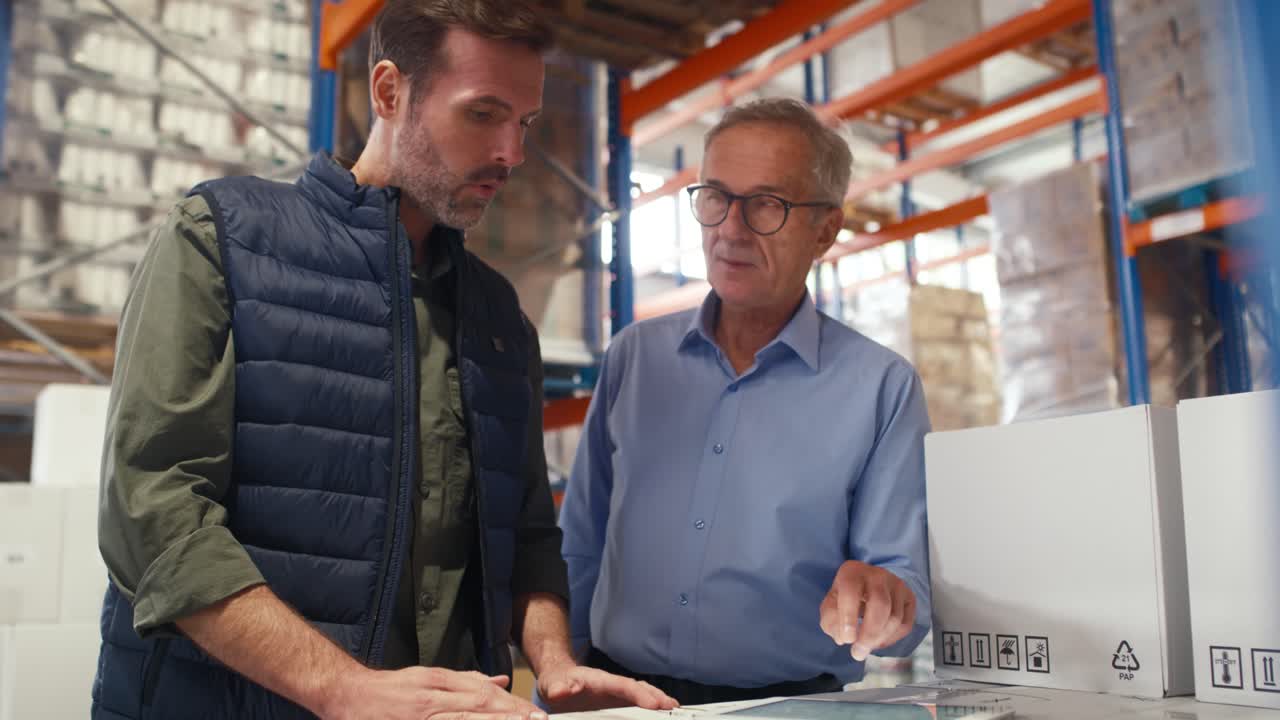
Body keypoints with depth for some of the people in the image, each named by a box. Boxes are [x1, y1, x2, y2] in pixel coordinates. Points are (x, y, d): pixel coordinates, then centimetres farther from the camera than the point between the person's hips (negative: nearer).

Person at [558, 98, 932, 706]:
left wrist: (883, 599, -22)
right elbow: (580, 550, 13)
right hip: (619, 695, 2)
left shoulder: (883, 388, 1)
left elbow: (910, 580, 0)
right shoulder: (633, 356, 10)